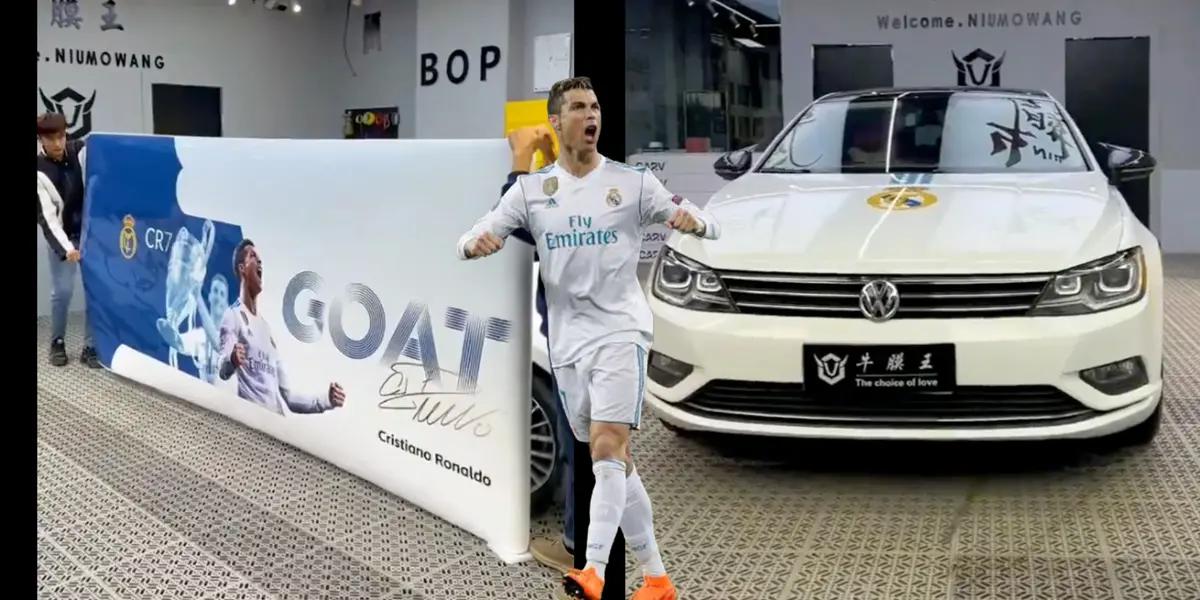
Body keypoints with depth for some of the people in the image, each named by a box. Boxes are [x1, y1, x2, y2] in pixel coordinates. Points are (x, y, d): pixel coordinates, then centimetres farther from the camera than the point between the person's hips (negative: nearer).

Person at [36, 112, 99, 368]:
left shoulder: (82, 151, -10)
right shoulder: (40, 171, -14)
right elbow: (46, 216, -16)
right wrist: (65, 247, -27)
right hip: (62, 236, -2)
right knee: (62, 290, -3)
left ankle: (90, 347, 8)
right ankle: (57, 343, 19)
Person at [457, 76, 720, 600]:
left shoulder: (632, 182, 0)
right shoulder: (530, 189, 7)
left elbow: (709, 227, 0)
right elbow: (471, 241, 4)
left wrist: (692, 221, -25)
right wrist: (476, 244, -21)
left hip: (620, 331, -4)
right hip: (567, 341, 4)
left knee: (608, 447, -19)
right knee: (614, 462, 9)